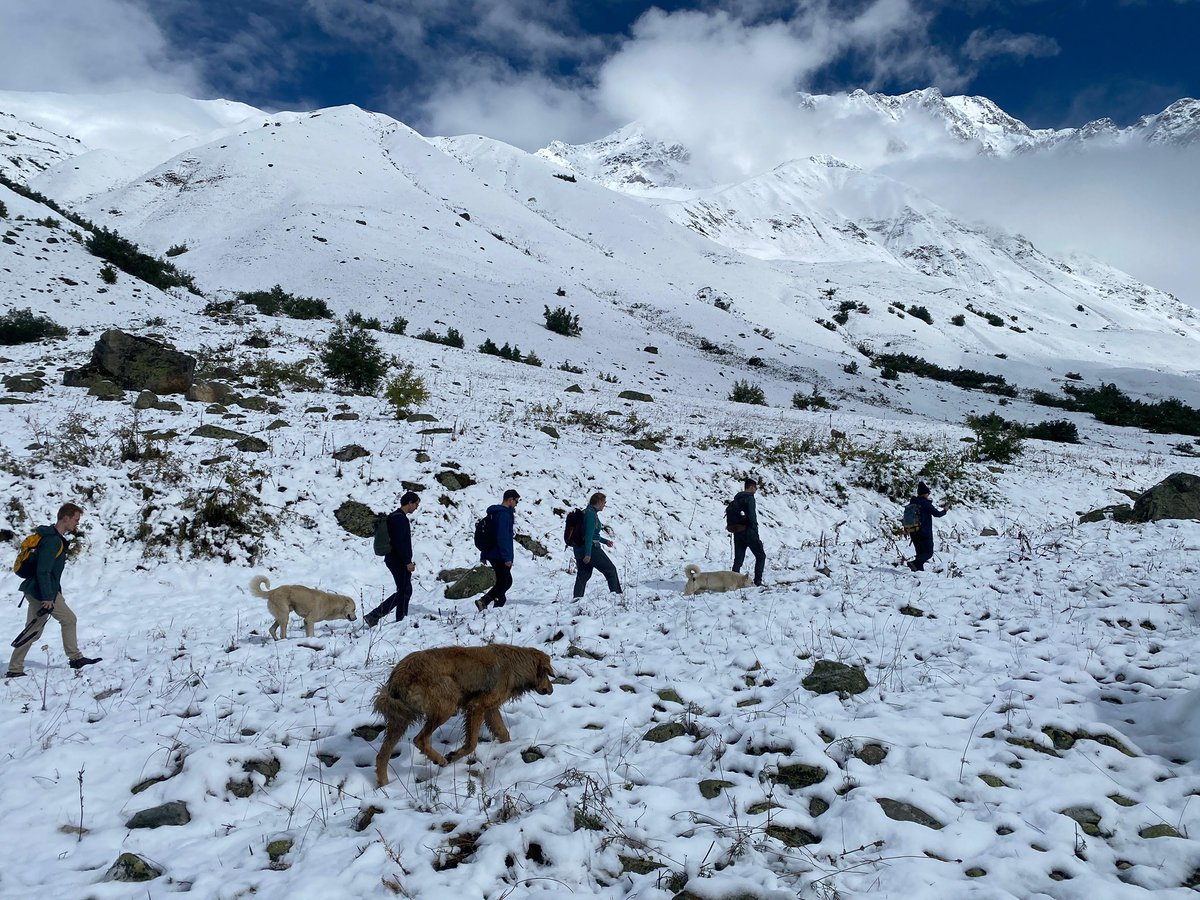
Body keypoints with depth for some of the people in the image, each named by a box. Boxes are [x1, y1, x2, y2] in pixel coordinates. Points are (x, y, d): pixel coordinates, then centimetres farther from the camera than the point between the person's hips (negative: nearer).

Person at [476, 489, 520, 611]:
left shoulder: (494, 513, 16)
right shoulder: (504, 514, -15)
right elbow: (503, 537, -22)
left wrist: (483, 555, 24)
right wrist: (507, 557, -22)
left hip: (491, 554, 10)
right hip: (500, 555, -10)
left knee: (505, 581, 16)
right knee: (505, 582, -4)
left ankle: (498, 607, 13)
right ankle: (484, 601, -9)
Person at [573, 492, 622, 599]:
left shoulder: (586, 512, 15)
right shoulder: (591, 514, -15)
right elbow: (589, 535, -22)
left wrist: (605, 541, 31)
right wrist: (588, 554, -25)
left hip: (579, 549, 9)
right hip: (591, 549, -9)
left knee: (582, 575, 9)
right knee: (611, 570, 6)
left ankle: (577, 597, 2)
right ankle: (616, 593, 11)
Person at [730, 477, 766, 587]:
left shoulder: (736, 499, 15)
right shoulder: (749, 498, -10)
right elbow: (751, 516, -17)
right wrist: (755, 531, -11)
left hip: (737, 533, 7)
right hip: (748, 532, -7)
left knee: (738, 559, 9)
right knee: (761, 556, 4)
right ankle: (757, 581, -1)